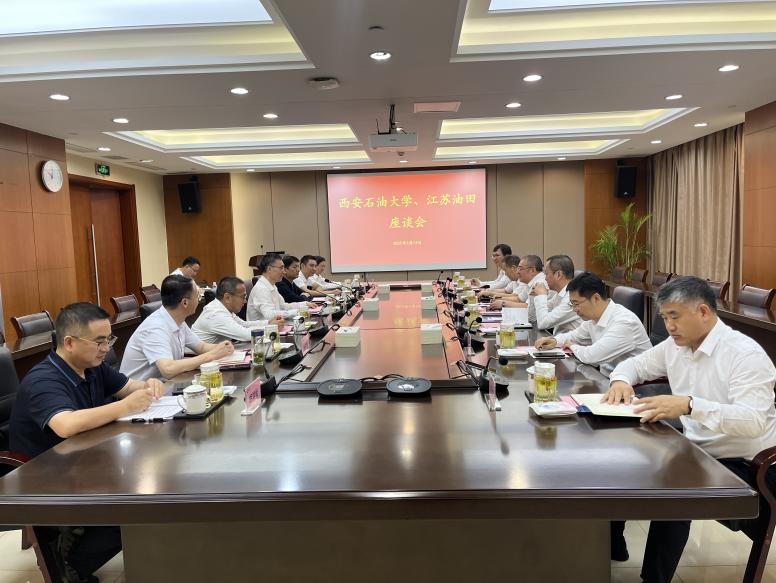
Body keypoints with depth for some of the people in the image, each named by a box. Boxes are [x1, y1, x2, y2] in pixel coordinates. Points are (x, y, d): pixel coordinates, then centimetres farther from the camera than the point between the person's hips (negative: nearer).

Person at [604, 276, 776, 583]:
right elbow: (635, 363, 18)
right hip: (697, 453, 8)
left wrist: (689, 405, -45)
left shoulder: (745, 354, -19)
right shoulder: (675, 346, 4)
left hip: (745, 467, -8)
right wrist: (621, 380, -7)